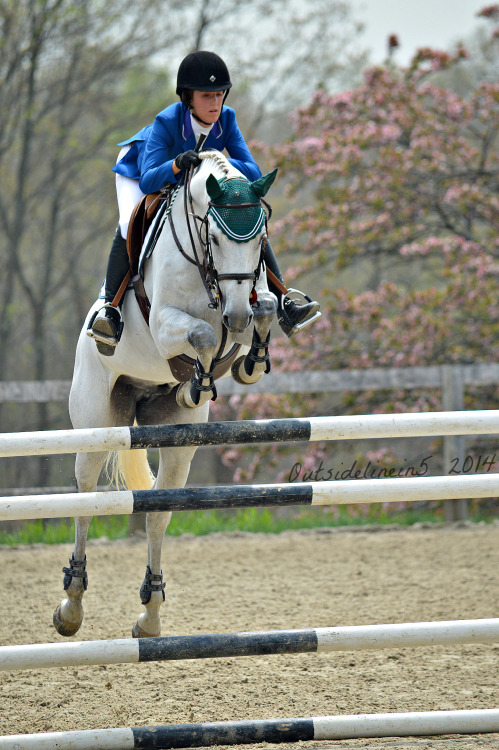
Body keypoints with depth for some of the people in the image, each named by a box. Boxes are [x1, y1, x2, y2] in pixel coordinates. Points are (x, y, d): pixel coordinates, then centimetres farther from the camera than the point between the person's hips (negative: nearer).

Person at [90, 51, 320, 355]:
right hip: (140, 171, -4)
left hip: (193, 182, 4)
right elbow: (148, 181, -45)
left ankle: (283, 301, -6)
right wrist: (177, 165, -65)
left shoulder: (226, 119, -25)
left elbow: (253, 173, -26)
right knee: (130, 226, -35)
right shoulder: (167, 122, -37)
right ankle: (111, 307, -24)